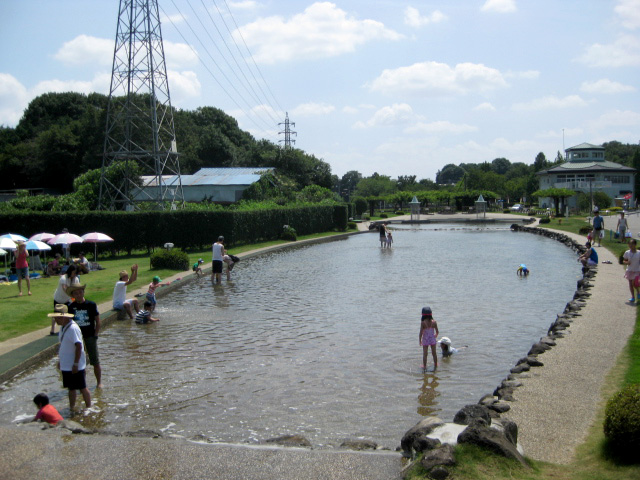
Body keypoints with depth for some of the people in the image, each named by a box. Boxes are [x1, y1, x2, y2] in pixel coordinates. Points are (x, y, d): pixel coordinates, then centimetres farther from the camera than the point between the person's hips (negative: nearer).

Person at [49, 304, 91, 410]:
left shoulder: (73, 328, -21)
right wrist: (60, 361, 20)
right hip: (66, 365, 9)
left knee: (82, 388, 3)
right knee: (71, 388, 17)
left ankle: (88, 408, 15)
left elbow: (79, 346, -24)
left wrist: (76, 364, -23)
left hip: (75, 367, -9)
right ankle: (72, 408, 26)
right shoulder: (63, 327, 8)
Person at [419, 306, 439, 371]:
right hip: (432, 339, 3)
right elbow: (437, 332, -2)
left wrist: (420, 340, -2)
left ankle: (424, 366, 17)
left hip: (425, 340, -3)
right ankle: (435, 365, 32)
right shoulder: (434, 322, -11)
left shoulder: (423, 323, -20)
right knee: (434, 353, 19)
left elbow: (421, 333, -16)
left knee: (425, 354, 10)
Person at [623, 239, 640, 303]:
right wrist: (626, 262, -19)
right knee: (630, 284, 4)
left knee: (634, 283, -10)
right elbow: (624, 261, 5)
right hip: (629, 270, 3)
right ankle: (633, 297, 15)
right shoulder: (627, 253, -3)